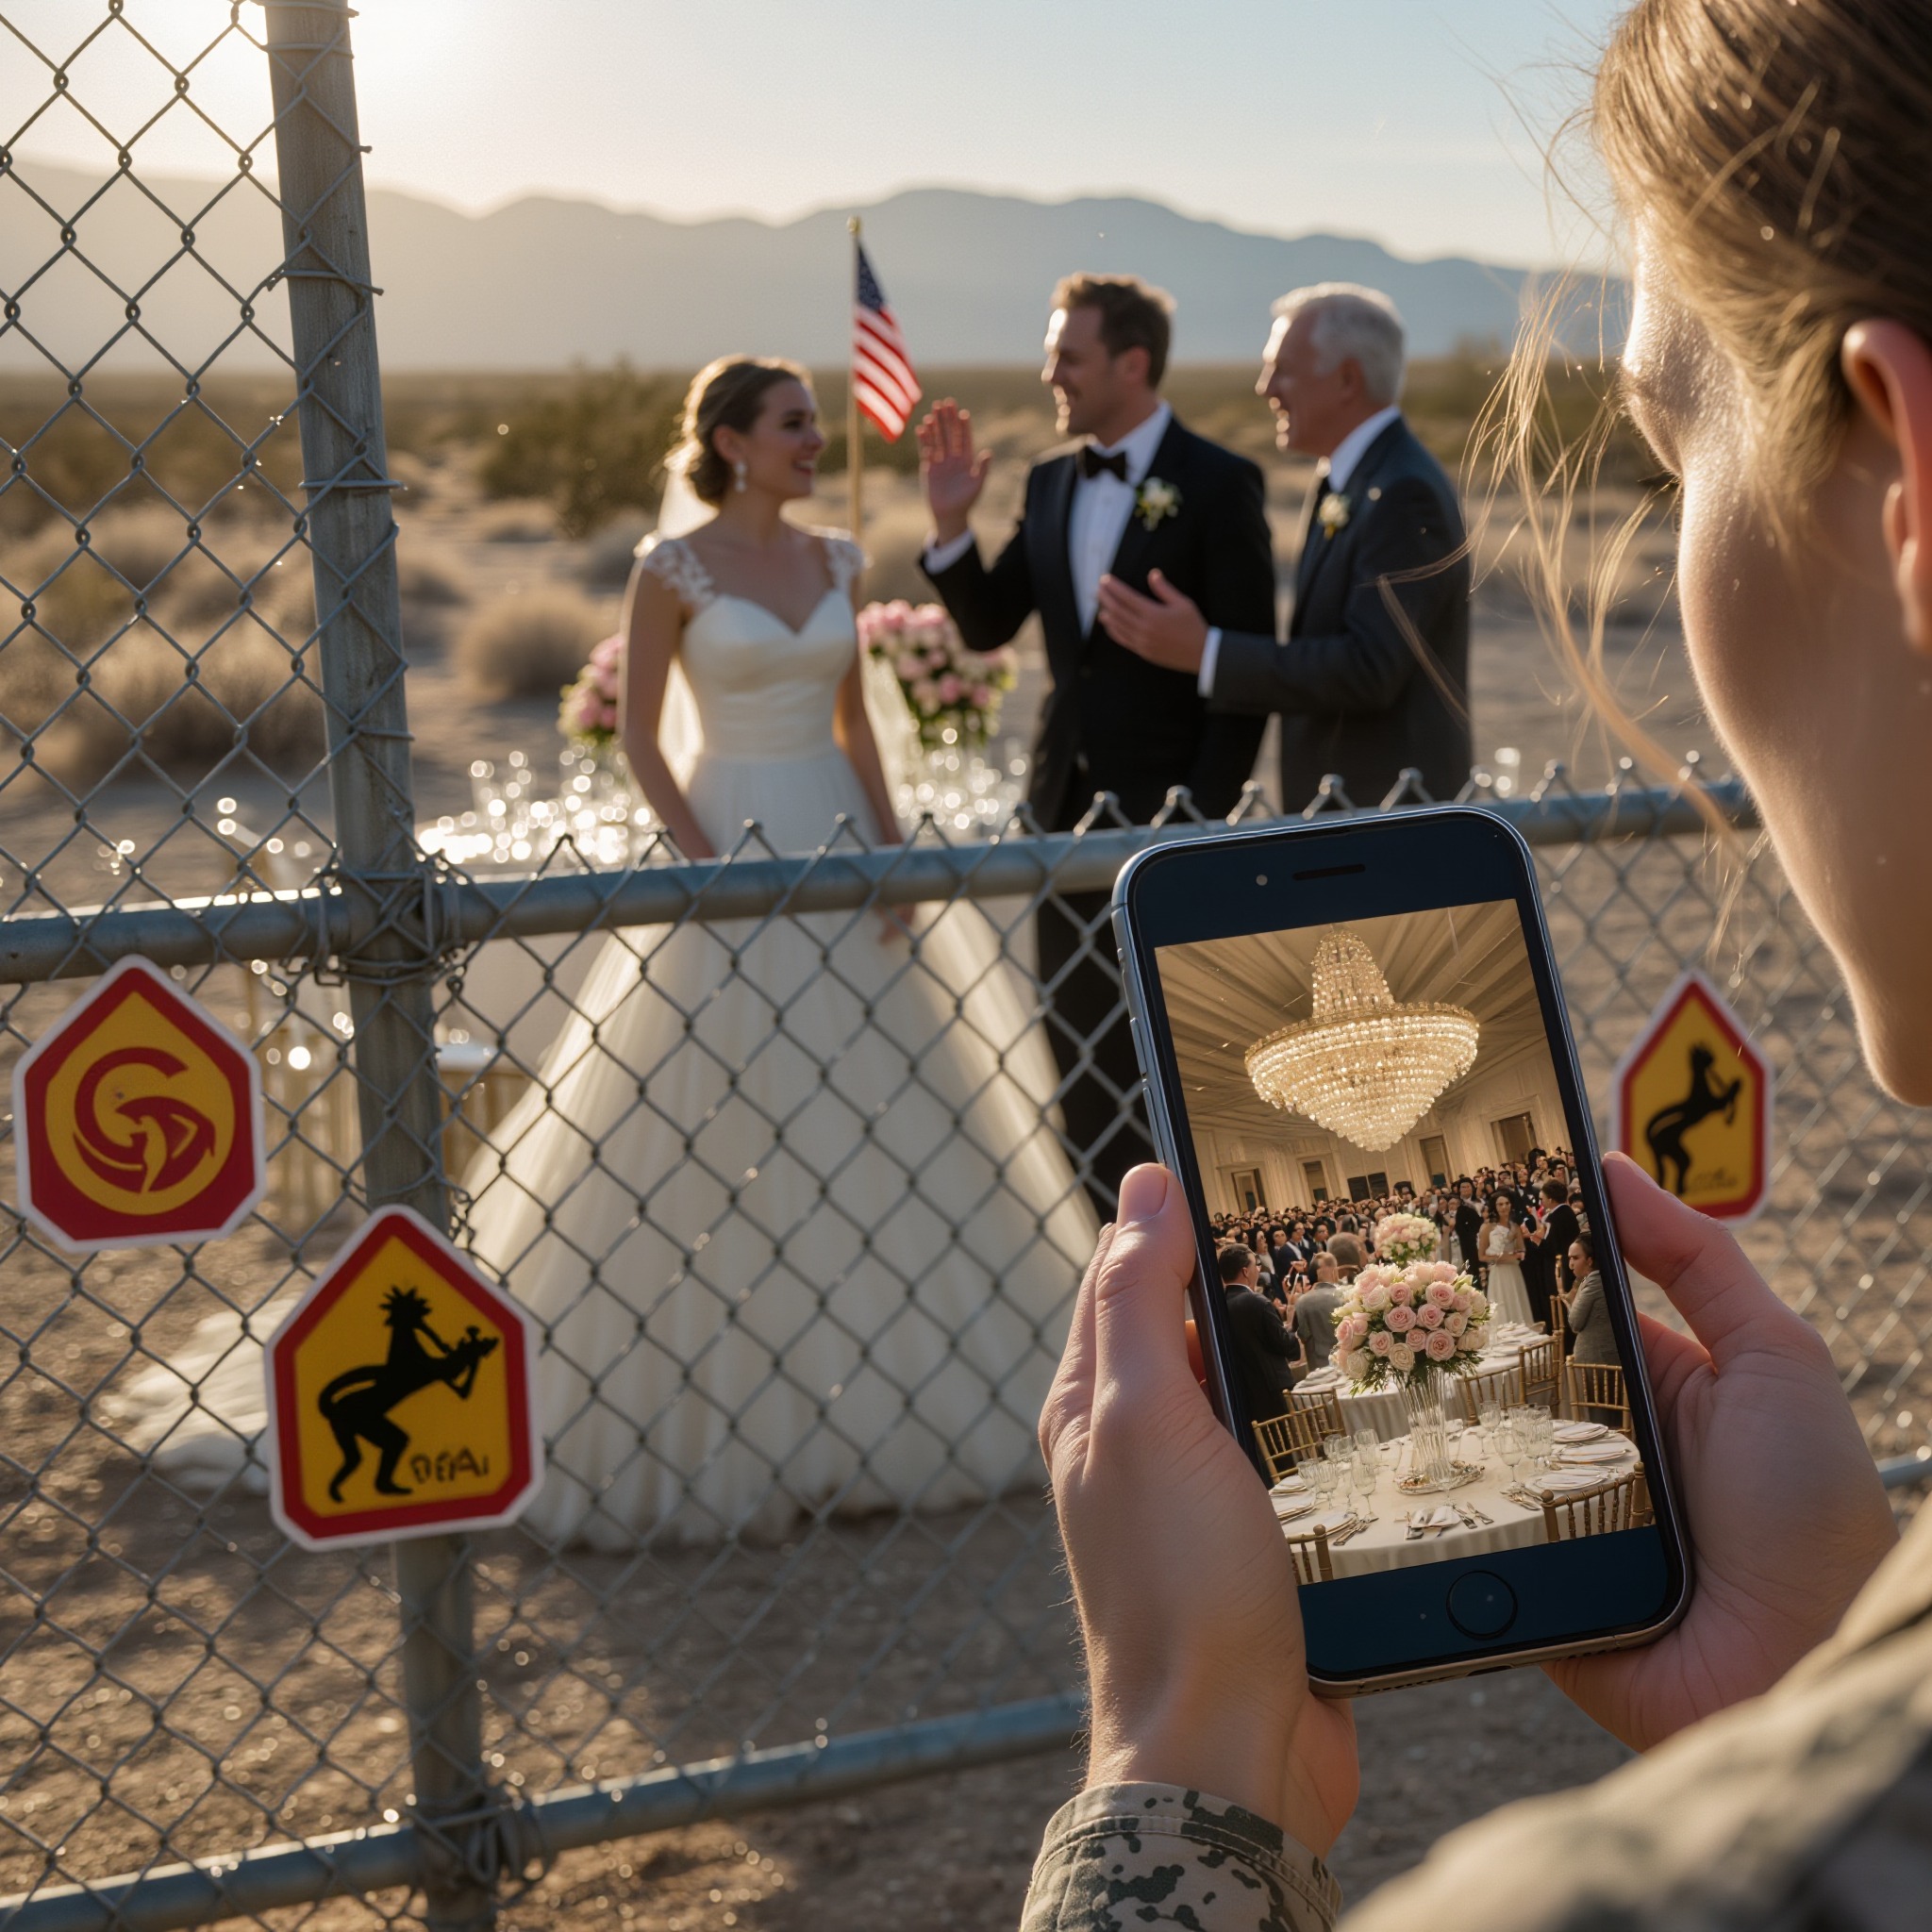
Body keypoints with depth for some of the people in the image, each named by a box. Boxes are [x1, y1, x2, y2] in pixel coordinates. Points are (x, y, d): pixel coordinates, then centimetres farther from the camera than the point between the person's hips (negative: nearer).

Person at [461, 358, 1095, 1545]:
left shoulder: (833, 562, 9)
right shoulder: (675, 568, -7)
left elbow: (855, 721, 13)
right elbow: (642, 737, -5)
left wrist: (890, 851, 2)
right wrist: (707, 866, -13)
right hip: (735, 837, -6)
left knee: (882, 1117, 8)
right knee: (720, 1138, -3)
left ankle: (883, 1410, 22)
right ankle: (711, 1430, 8)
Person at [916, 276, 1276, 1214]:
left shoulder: (1218, 483, -8)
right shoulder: (1050, 482, 10)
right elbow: (987, 624, 11)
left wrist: (1202, 815, -15)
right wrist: (951, 525, -5)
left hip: (1169, 809, -6)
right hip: (1068, 803, 6)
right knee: (1085, 1062, 10)